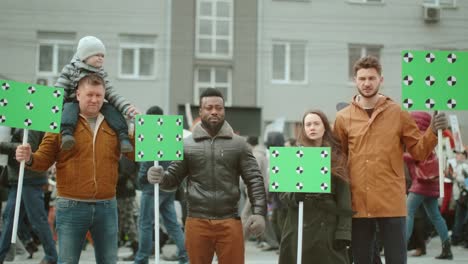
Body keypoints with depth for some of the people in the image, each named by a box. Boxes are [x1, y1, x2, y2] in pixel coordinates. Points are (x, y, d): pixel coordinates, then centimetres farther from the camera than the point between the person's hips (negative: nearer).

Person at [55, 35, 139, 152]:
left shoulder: (101, 74, 14)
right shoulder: (70, 70, 3)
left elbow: (112, 95, 6)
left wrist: (127, 107, -10)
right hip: (74, 105, -3)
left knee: (111, 108, -21)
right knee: (70, 106, -35)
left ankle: (123, 136, -28)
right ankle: (66, 133, -54)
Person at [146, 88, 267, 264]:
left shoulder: (238, 144, 5)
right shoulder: (187, 145, 7)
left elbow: (254, 180, 1)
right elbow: (174, 177, 7)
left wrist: (259, 212, -11)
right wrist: (161, 178, -17)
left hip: (229, 221, -1)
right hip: (197, 221, 1)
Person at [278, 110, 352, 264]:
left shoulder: (338, 158, 7)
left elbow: (344, 199, 1)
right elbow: (283, 193, 4)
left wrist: (343, 231, -8)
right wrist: (295, 196, -18)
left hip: (328, 229, 0)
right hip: (299, 229, 0)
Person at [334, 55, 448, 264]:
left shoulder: (398, 113, 2)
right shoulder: (343, 118, 4)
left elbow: (419, 152, 4)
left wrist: (433, 132, -13)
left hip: (391, 203, -1)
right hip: (358, 204, 1)